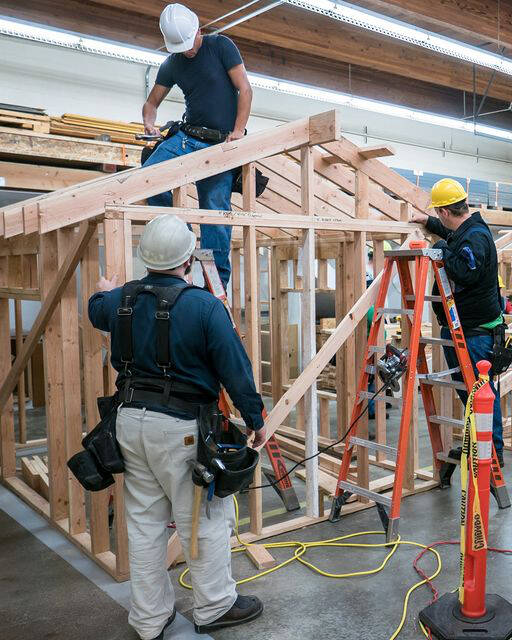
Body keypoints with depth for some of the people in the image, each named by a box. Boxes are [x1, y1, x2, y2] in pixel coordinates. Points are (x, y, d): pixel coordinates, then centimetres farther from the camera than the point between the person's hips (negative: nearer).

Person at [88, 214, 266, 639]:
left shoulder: (121, 300, 3)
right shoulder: (204, 305, -16)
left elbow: (96, 310, 28)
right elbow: (235, 368, -13)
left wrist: (104, 291, 51)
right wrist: (255, 419, 0)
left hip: (131, 419, 7)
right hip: (180, 428, -6)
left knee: (144, 521, 16)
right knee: (206, 517, 11)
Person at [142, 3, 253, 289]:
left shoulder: (221, 45, 0)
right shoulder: (171, 65, 11)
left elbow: (245, 89, -4)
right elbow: (151, 103, 18)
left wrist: (238, 131, -14)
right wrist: (149, 123, -5)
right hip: (188, 137, 4)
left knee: (216, 206, -11)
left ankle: (217, 280, -6)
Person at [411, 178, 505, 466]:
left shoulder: (476, 236, -20)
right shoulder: (465, 231, 12)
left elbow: (465, 273, -35)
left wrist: (443, 250, -20)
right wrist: (428, 222, 42)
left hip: (476, 331, -11)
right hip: (459, 326, 11)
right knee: (465, 388, 17)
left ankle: (493, 451, 9)